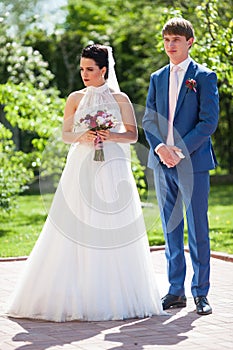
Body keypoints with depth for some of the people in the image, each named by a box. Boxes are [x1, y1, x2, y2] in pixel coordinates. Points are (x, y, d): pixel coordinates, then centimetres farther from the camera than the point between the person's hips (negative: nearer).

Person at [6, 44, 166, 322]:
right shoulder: (75, 99, 9)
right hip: (81, 169, 1)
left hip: (112, 170, -1)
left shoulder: (120, 99, 5)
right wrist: (82, 137, -12)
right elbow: (65, 134, 7)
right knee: (74, 231, -5)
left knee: (115, 232, -2)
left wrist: (111, 136, -13)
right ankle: (75, 296, -1)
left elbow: (133, 135, 4)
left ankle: (116, 296, 5)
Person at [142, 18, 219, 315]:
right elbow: (148, 120, 11)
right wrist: (160, 147, -8)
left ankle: (201, 293, 6)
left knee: (198, 229, -1)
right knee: (170, 229, 8)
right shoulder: (157, 78, 14)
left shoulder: (204, 76, 0)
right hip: (162, 163, 5)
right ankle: (176, 291, 14)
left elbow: (209, 121, -7)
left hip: (193, 162, -4)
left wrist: (181, 149, -14)